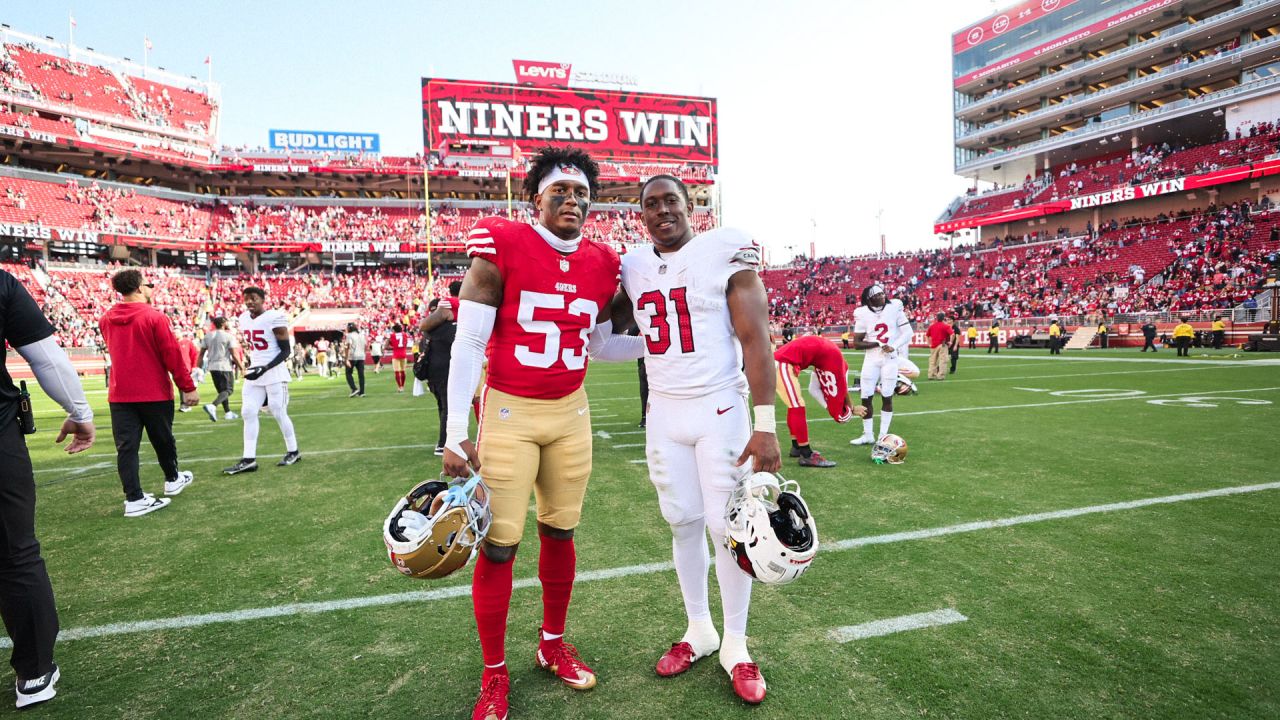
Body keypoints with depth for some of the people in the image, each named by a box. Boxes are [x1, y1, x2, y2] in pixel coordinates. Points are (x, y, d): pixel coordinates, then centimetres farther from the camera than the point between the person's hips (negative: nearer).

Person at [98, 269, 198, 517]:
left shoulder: (106, 320, 3)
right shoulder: (154, 317, -14)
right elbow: (173, 355, -13)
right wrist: (188, 387, -9)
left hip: (120, 394, 4)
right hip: (155, 393, -4)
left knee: (126, 446, 2)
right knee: (163, 440, 15)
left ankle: (134, 499, 1)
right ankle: (172, 480, 33)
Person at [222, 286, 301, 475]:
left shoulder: (275, 317, -13)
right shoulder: (244, 318, 10)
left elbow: (286, 350, -13)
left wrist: (265, 368, -22)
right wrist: (252, 365, 20)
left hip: (274, 374, -7)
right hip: (254, 374, 7)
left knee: (279, 414, 0)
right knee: (248, 413, 2)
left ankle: (293, 452, 16)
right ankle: (249, 459, 5)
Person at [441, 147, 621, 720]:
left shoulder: (602, 265, 4)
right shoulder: (501, 248, -12)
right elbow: (468, 343, -12)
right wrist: (456, 436, -14)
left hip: (571, 414, 5)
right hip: (509, 414, -4)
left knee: (560, 532, 15)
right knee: (499, 545, 1)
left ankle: (553, 645, 36)